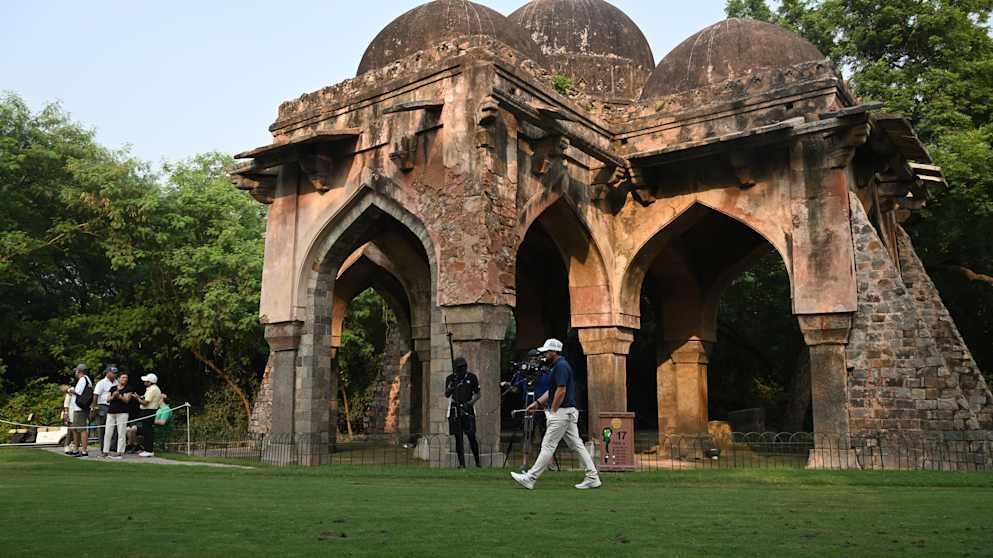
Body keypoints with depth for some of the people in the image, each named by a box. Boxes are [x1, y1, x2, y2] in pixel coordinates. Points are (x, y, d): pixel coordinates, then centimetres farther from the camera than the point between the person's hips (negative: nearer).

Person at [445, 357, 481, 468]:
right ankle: (461, 463, 5)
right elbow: (446, 395, 3)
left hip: (467, 410, -1)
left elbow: (477, 394, 7)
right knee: (458, 437, 0)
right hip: (454, 411, 1)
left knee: (471, 436, -5)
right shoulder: (450, 378, 6)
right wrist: (450, 388, -19)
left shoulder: (472, 377, 3)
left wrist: (470, 403, -10)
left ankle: (477, 461, 10)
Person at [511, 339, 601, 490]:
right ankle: (593, 478, 9)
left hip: (562, 412, -10)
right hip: (569, 413, 10)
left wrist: (552, 412, -16)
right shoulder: (559, 365, 18)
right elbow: (552, 391, 25)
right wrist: (537, 403, 18)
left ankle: (530, 478, -2)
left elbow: (561, 391, -21)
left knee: (548, 445, -6)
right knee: (576, 445, 9)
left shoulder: (561, 366, -14)